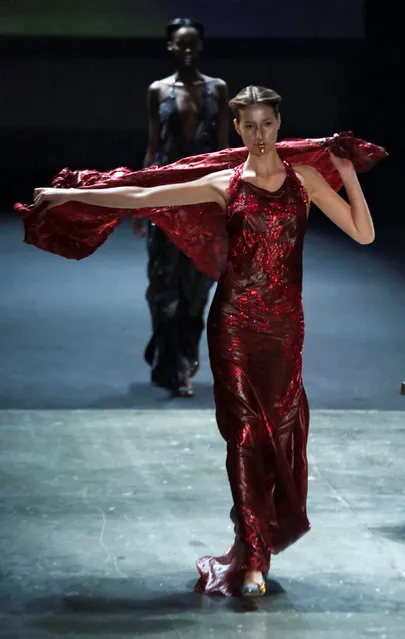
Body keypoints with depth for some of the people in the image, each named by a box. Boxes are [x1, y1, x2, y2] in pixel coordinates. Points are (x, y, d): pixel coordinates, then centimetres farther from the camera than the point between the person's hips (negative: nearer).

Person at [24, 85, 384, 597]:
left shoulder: (305, 176, 4)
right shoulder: (224, 183, 2)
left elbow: (364, 234, 0)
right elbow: (140, 197, 3)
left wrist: (349, 174, -7)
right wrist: (70, 195, 2)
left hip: (284, 324, 1)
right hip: (235, 323, -1)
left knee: (282, 428, 7)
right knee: (245, 434, 0)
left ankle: (270, 531, 29)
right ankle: (252, 560, 4)